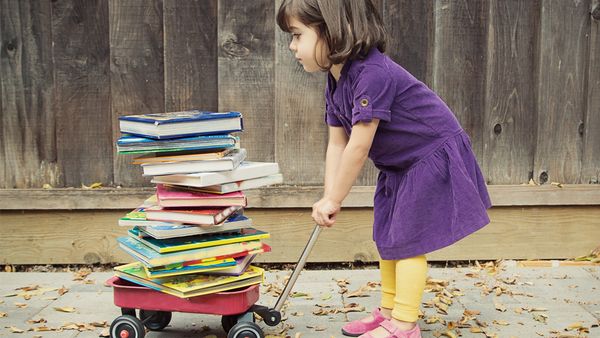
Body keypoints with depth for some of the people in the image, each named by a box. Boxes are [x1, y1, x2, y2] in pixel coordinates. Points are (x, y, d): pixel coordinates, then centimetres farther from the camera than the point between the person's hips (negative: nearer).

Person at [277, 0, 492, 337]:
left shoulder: (372, 73, -31)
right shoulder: (335, 83, 0)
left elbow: (359, 147, -29)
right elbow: (338, 144, 0)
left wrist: (335, 200, -20)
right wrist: (328, 198, -9)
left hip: (434, 156, -9)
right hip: (400, 164, 9)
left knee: (408, 240, -6)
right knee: (387, 237, 14)